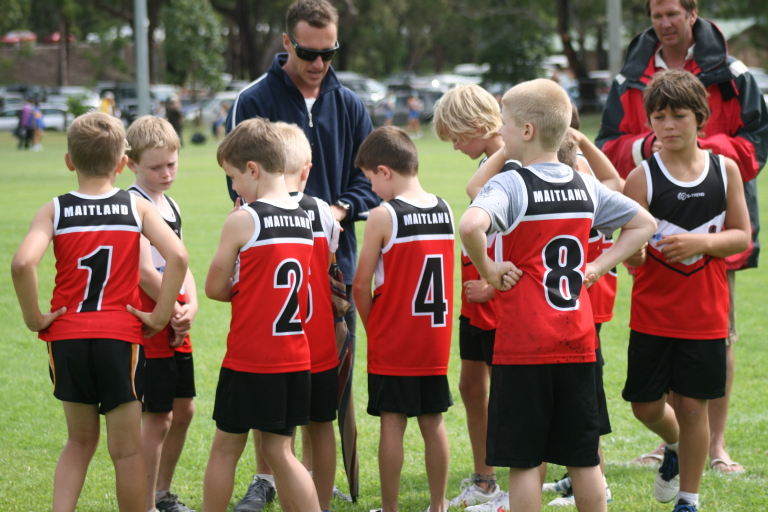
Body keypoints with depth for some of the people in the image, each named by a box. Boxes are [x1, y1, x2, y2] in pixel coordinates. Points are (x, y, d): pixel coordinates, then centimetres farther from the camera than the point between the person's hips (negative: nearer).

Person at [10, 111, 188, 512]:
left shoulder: (54, 211, 1)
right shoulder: (136, 208, 1)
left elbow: (22, 263, -17)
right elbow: (177, 256, -13)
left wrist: (34, 318, -5)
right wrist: (159, 316, -6)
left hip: (66, 337, 1)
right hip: (120, 337, -1)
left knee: (80, 440, 18)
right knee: (127, 449, 8)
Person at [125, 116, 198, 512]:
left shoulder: (170, 205, 14)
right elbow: (145, 271, -20)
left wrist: (191, 306, -5)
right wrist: (175, 312, -12)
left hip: (177, 321, 9)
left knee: (183, 409, 15)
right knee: (158, 416, -5)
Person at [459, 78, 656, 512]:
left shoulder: (511, 186, -10)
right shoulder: (585, 186, 8)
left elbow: (471, 225, -31)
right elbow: (644, 224, 19)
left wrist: (488, 269, -15)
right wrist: (597, 266, 12)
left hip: (523, 345, -5)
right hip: (578, 343, 5)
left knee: (524, 459, 1)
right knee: (584, 457, 11)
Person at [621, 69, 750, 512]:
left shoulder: (724, 169, -1)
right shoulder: (642, 178, -6)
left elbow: (742, 236, 1)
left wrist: (701, 243, -17)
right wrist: (635, 251, -30)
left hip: (705, 311, 0)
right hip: (652, 313, 0)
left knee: (692, 405, 2)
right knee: (646, 406, 6)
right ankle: (674, 446, 40)